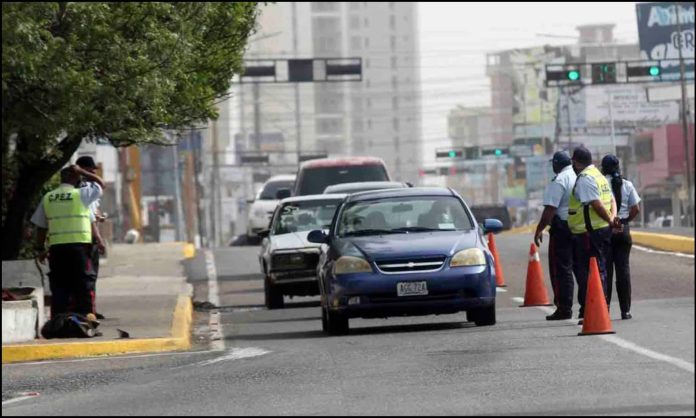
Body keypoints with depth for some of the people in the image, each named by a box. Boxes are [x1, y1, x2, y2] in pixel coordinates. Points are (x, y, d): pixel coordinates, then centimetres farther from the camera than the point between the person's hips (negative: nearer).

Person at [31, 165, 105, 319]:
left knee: (59, 285, 8)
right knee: (83, 283, 3)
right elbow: (100, 184, 12)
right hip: (79, 245, -4)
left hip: (56, 248, 4)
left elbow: (41, 226, 11)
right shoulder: (80, 195, -4)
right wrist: (80, 171, 13)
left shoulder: (47, 198, 8)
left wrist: (40, 249, 18)